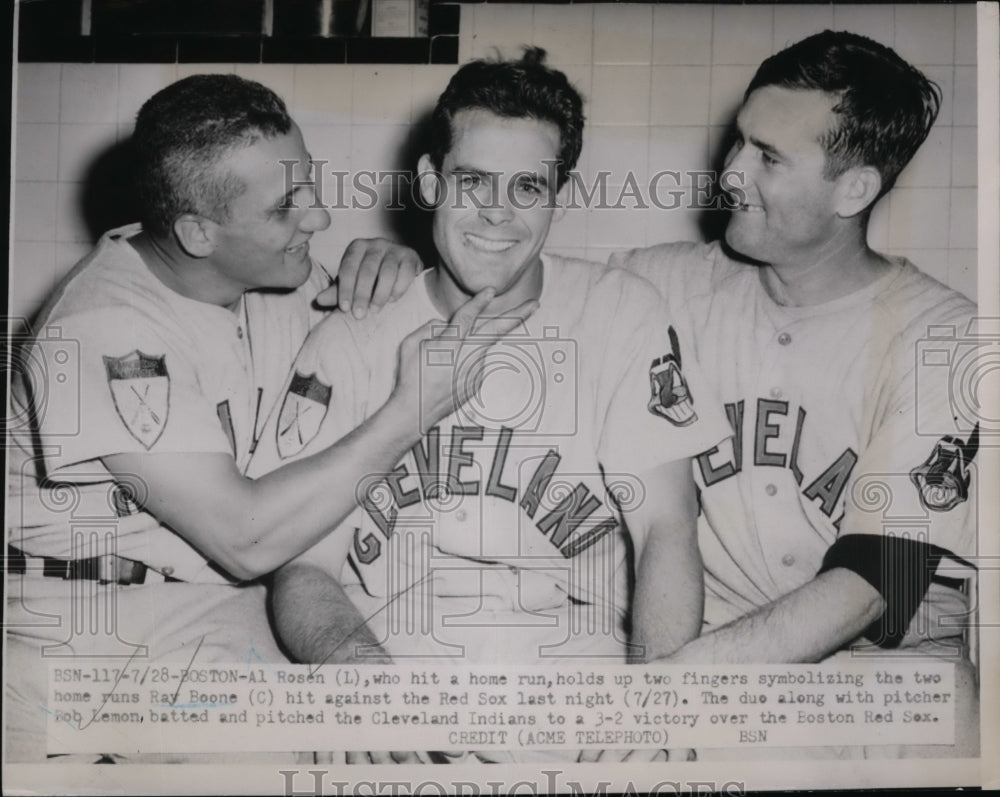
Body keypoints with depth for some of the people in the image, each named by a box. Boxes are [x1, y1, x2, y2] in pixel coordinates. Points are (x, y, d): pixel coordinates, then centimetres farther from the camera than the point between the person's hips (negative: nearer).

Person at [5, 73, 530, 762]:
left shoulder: (277, 275, 1)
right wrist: (412, 410, -24)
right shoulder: (104, 336, -22)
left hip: (229, 613, 6)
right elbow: (249, 541, -26)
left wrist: (393, 272, -7)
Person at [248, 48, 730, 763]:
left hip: (578, 661, 1)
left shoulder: (619, 313, 5)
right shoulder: (352, 339, 5)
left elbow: (666, 532, 0)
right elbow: (303, 568, 2)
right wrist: (357, 665, -21)